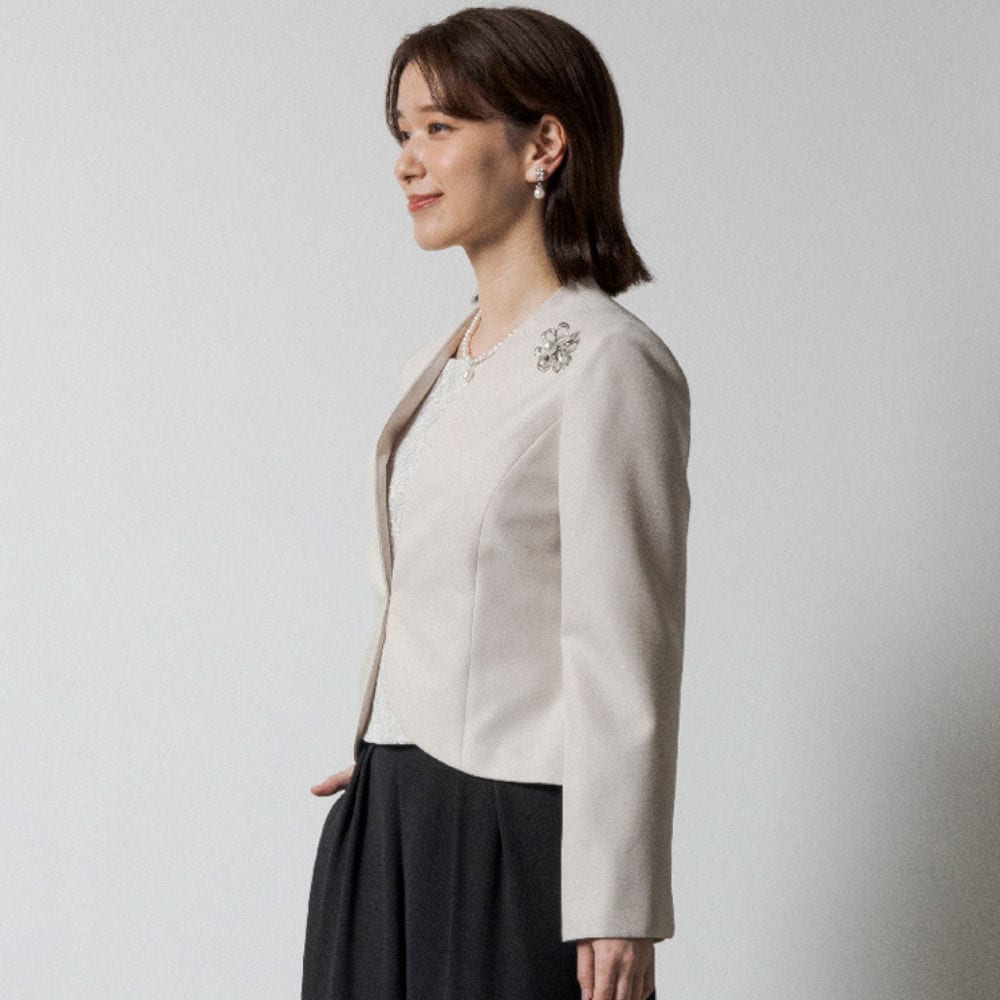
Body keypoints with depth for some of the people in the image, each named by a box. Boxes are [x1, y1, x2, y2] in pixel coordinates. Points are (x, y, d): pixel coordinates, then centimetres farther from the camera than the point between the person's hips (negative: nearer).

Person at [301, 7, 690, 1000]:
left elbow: (624, 654, -17)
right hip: (389, 824, 7)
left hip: (518, 838, -7)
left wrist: (617, 913, -17)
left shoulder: (608, 365, -14)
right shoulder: (435, 366, 11)